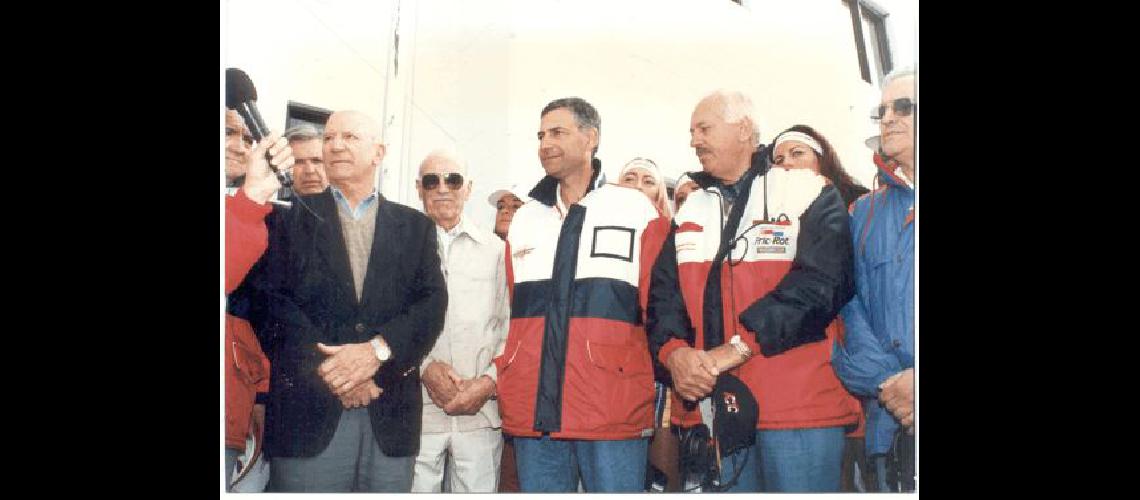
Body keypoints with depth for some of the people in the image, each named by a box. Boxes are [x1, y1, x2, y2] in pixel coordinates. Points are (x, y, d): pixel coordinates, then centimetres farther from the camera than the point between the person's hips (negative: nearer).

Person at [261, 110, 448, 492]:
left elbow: (432, 303, 2)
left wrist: (378, 350, -14)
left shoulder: (415, 226, 13)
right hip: (310, 409, -1)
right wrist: (329, 373, -13)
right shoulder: (295, 218, 9)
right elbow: (277, 299, -2)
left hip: (390, 415, 1)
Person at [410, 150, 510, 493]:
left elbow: (510, 326, 9)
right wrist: (425, 368, -11)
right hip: (418, 410, -1)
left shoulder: (494, 249, 11)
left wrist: (489, 381, -4)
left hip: (481, 412, 2)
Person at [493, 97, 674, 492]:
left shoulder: (637, 211, 4)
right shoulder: (523, 219, 17)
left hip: (614, 412, -4)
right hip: (532, 412, 4)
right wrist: (500, 378, 8)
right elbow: (507, 313, 18)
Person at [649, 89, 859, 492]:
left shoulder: (810, 195, 1)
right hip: (709, 402, 5)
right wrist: (674, 351, -11)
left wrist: (740, 346, -19)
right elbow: (662, 292, 10)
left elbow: (820, 284, -13)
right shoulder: (689, 212, 18)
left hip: (799, 400, -5)